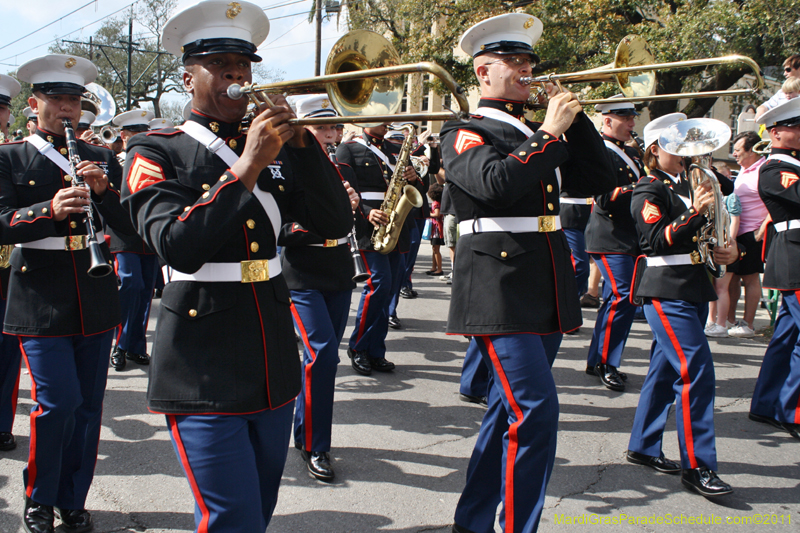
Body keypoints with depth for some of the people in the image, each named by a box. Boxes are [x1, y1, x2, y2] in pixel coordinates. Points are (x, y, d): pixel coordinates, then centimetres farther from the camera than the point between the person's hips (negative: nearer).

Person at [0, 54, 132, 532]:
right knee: (57, 401, -8)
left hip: (96, 297, 3)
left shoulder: (103, 159, 12)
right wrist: (50, 209, -26)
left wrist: (103, 189, -15)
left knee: (88, 404, 7)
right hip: (41, 300, -3)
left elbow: (130, 223, 3)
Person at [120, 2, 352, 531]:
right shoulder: (156, 152, -4)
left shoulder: (272, 149, 10)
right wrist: (246, 168, -23)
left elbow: (337, 222, 0)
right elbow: (179, 248, -20)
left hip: (273, 363, 6)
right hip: (205, 370, -5)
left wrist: (299, 141, -11)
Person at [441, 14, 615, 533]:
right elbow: (497, 183, -22)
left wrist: (575, 116, 5)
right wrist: (551, 131, -14)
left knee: (510, 410, 14)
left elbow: (599, 181, 13)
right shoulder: (464, 134, -2)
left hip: (548, 293, 8)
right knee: (537, 411, -14)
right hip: (501, 291, -8)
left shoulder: (538, 134, 19)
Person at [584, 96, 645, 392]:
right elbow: (605, 198, -20)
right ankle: (605, 363, -2)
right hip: (610, 237, -9)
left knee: (616, 298, 12)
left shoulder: (631, 153, 18)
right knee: (622, 296, -14)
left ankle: (596, 360, 22)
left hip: (630, 237, 9)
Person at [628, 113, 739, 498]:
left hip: (695, 288, 8)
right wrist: (693, 214, -24)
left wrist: (729, 251, 6)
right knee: (695, 369, -13)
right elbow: (655, 240, -18)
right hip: (667, 290, -8)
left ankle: (643, 447, 23)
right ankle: (696, 465, -7)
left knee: (666, 368, 13)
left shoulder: (691, 185, 18)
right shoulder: (649, 190, -6)